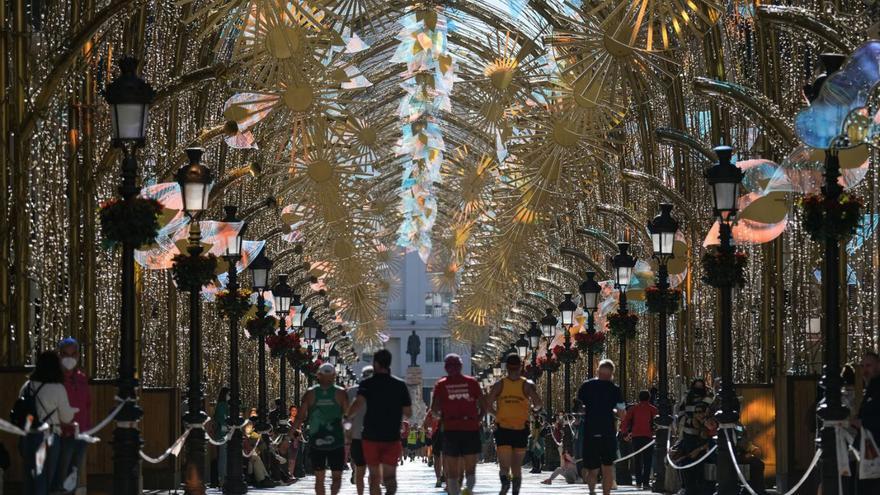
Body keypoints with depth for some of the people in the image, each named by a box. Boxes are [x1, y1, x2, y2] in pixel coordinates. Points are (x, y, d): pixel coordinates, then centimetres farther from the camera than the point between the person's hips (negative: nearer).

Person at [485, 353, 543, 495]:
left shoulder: (499, 385, 0)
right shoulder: (527, 385, 0)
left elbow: (488, 405, -4)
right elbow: (538, 404, -5)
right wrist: (534, 407, 17)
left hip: (503, 429, -1)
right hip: (521, 429, 1)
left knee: (504, 466, -6)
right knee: (517, 466, 13)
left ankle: (505, 481, -36)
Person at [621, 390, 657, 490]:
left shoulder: (634, 408, 7)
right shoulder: (652, 409, 0)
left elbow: (625, 421, 2)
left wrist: (625, 434, 10)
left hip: (635, 437, 3)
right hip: (648, 436, -3)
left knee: (638, 460, 14)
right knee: (647, 461, -1)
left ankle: (638, 482, 16)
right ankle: (645, 482, -9)